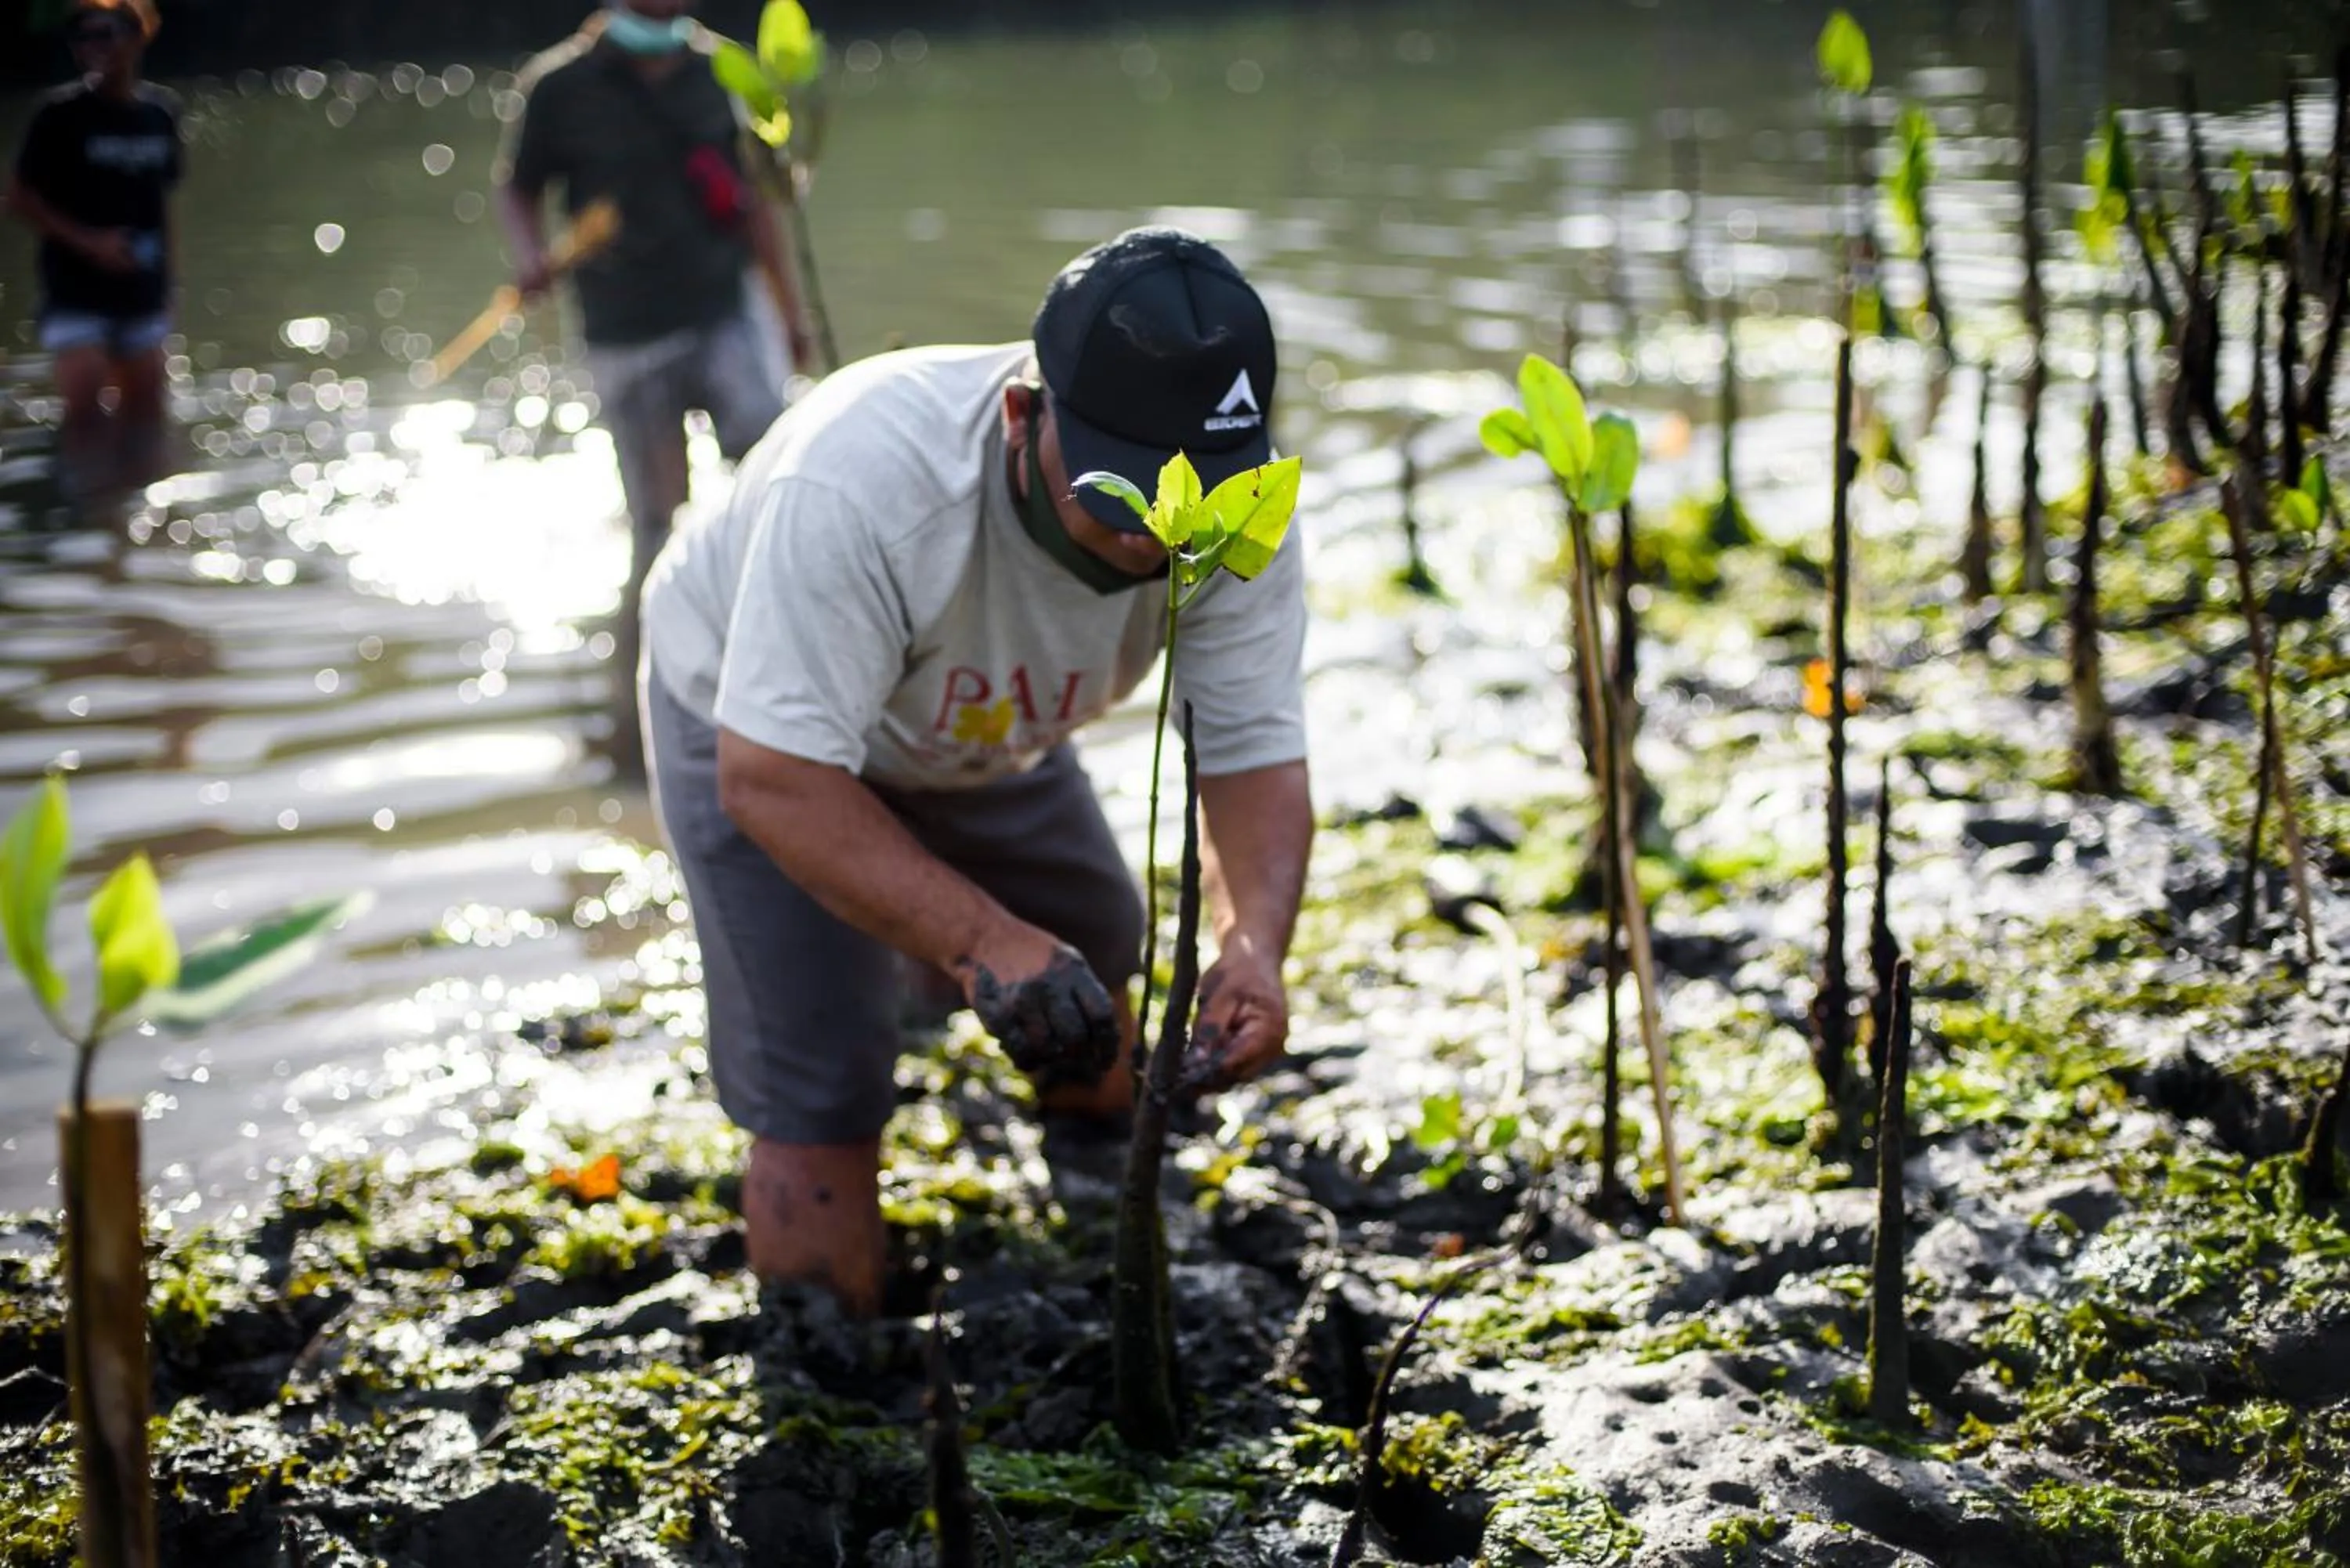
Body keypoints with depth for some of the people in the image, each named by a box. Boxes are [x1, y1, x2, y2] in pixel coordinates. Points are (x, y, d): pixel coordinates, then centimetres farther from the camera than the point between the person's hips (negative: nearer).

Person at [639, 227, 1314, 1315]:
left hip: (986, 731, 5)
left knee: (1094, 963, 18)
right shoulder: (864, 480, -43)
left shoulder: (1238, 512, -29)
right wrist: (981, 940, -52)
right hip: (755, 722, -5)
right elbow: (772, 776, -42)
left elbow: (1255, 755, -25)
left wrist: (1255, 943, -45)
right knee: (818, 1108, -13)